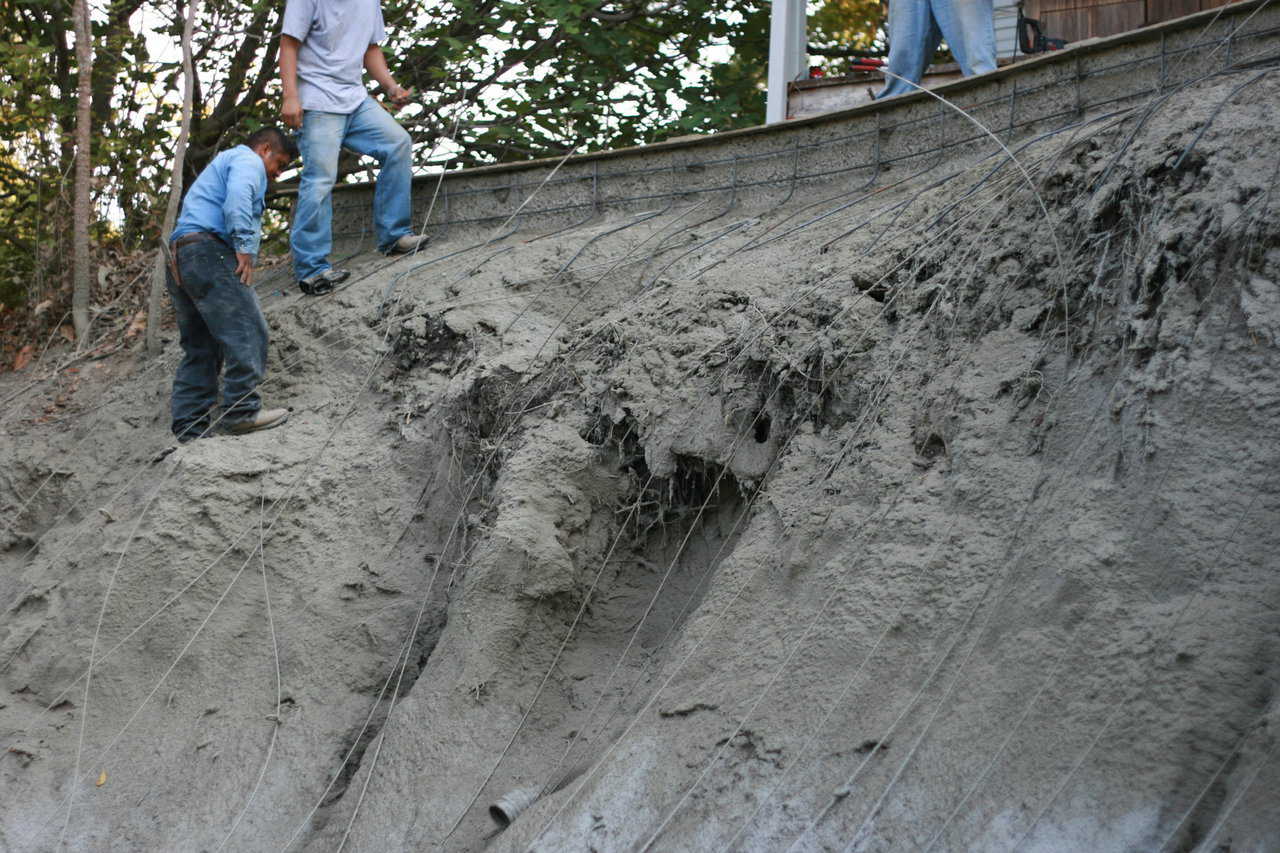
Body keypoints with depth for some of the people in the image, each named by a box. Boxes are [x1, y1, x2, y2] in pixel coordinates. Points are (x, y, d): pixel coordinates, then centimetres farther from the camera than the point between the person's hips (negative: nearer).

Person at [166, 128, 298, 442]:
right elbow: (237, 195, -18)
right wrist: (245, 246, -20)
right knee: (246, 330, -14)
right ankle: (242, 410, -21)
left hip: (179, 259, 10)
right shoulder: (248, 161, 4)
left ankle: (189, 427, 4)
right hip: (209, 248, -10)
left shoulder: (221, 163, 37)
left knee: (200, 347, 8)